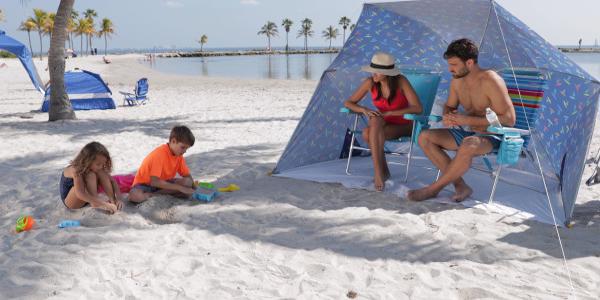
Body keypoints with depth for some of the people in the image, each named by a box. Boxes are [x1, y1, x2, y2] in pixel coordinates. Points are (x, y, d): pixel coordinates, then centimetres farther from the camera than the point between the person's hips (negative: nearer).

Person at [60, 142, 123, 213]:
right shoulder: (76, 170, -31)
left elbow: (112, 181, -8)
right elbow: (80, 194, -43)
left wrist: (118, 198, -25)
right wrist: (104, 204, -47)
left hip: (86, 198, 6)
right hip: (71, 201, -6)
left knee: (101, 173, -17)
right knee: (90, 175, -31)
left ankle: (112, 200, -23)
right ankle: (95, 203, -29)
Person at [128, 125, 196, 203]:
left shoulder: (179, 155, -3)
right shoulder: (159, 154, -26)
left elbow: (187, 175, 2)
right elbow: (154, 182, -34)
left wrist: (193, 185, -22)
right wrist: (180, 188, -34)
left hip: (164, 183, 7)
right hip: (145, 183, -6)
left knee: (188, 182, -19)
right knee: (135, 196, -39)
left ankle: (153, 194, -18)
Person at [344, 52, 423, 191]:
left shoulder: (401, 81, -22)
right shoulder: (370, 82, -13)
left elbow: (418, 108, -26)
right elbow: (348, 103, -7)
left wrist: (389, 113, -29)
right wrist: (364, 110, -28)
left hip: (404, 126, -4)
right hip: (384, 124, 4)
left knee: (370, 135, -32)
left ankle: (378, 172, -22)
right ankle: (383, 170, -19)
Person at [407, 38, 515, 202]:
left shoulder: (490, 81, -20)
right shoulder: (456, 80, 2)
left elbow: (509, 119, -22)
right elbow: (449, 106, 19)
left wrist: (468, 120, -26)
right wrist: (447, 117, -9)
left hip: (492, 135, -8)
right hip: (466, 133, 8)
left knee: (468, 146, -40)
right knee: (425, 137, -9)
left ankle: (433, 188, -20)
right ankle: (460, 185, -13)